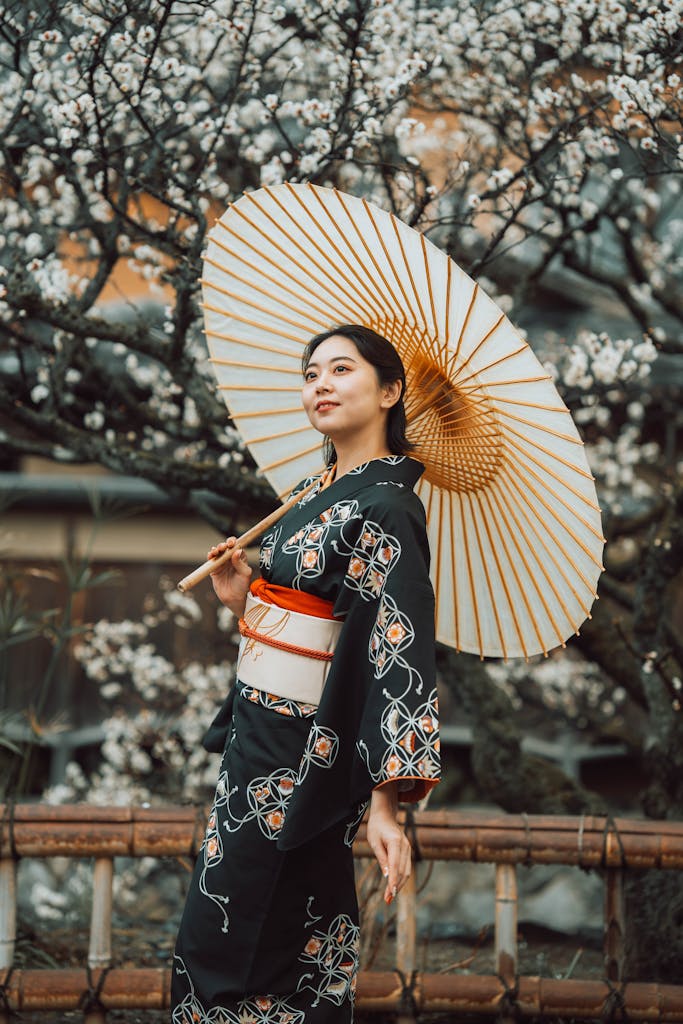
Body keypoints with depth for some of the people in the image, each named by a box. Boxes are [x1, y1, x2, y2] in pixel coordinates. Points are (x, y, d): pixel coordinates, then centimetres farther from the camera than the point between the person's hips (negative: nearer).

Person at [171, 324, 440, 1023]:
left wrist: (385, 802, -29)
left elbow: (399, 651, -23)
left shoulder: (385, 508, -16)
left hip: (304, 754, -9)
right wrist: (242, 599, 3)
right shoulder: (316, 492, 12)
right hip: (257, 731, 9)